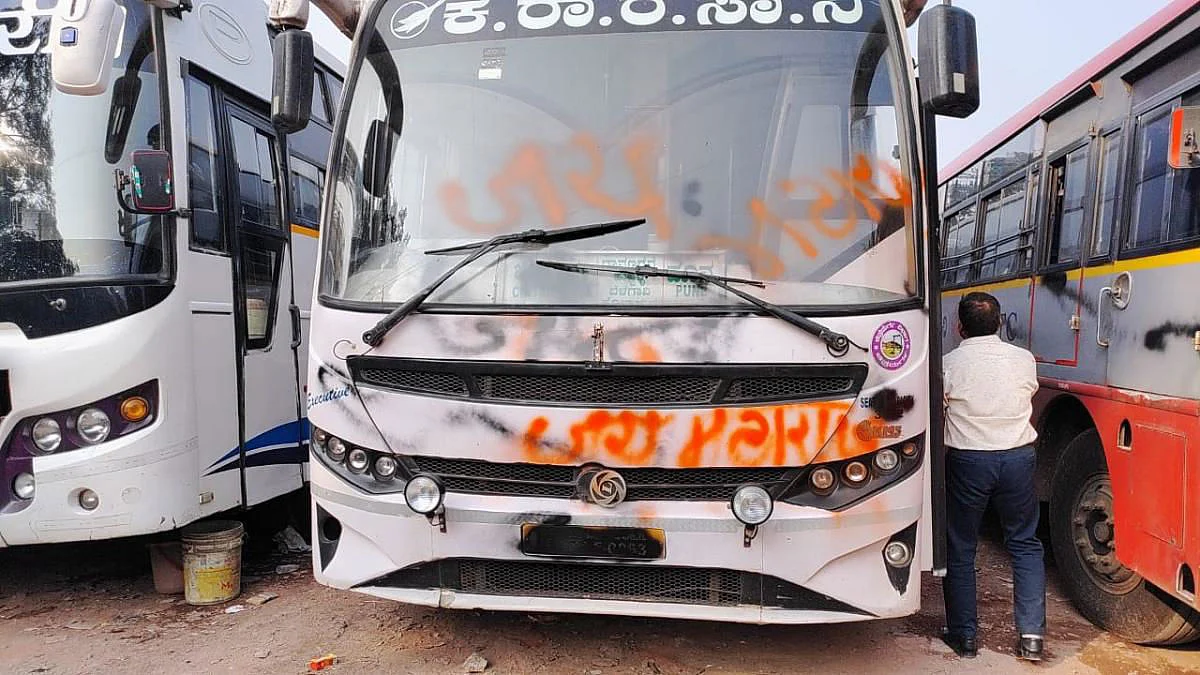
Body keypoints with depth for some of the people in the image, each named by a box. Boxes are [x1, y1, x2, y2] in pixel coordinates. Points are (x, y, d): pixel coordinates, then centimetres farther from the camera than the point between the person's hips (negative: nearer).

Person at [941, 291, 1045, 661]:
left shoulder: (948, 364, -11)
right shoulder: (1025, 360, -1)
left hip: (967, 462, -3)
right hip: (1019, 457, 3)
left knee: (959, 550, 10)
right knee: (1025, 545, 16)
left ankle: (964, 636, 16)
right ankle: (1031, 635, 14)